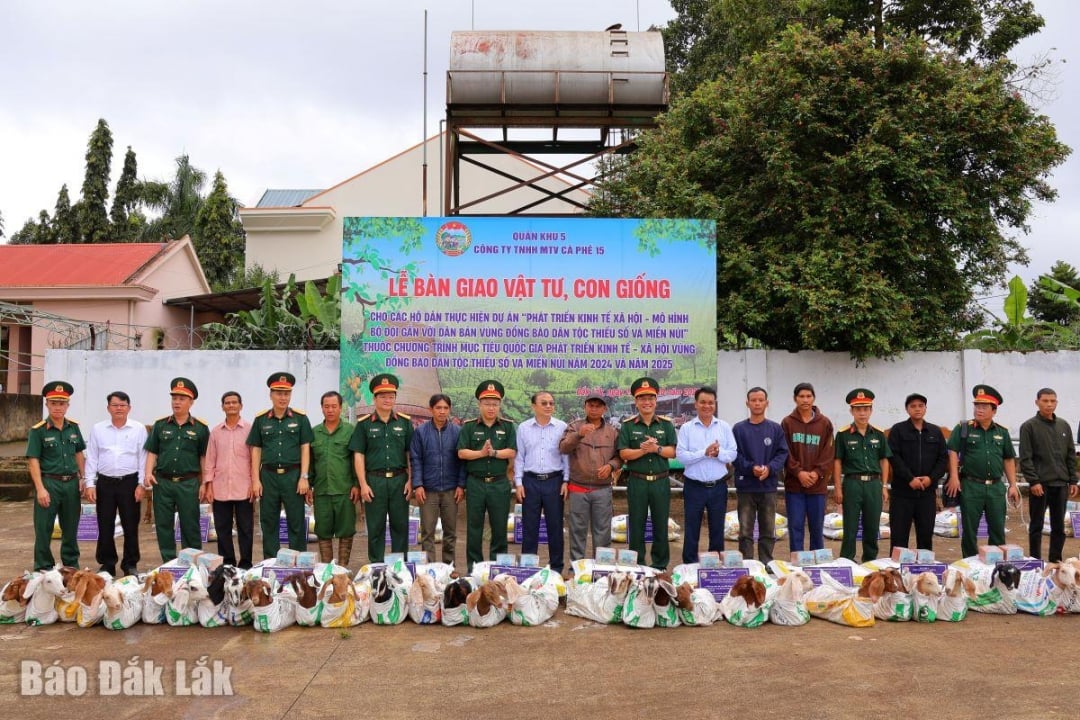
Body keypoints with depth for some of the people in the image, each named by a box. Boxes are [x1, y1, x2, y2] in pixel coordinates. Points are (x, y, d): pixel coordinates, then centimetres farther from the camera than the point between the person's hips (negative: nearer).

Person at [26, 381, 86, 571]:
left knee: (71, 528, 13)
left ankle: (71, 564, 26)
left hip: (71, 483, 4)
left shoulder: (74, 427, 7)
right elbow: (34, 461, -9)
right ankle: (43, 569, 14)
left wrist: (83, 479, 8)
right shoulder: (38, 430, -7)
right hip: (49, 483, -4)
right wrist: (40, 489, -15)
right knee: (44, 529, 2)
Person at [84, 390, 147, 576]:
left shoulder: (139, 429, 1)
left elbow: (143, 457, 0)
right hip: (105, 482, 1)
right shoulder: (98, 429, 6)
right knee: (105, 527, 6)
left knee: (131, 526, 4)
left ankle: (130, 565, 15)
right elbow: (92, 458, 6)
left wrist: (141, 484, -5)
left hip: (130, 482, -1)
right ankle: (107, 564, 18)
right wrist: (90, 484, 0)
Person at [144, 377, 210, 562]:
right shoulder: (160, 425, 8)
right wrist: (148, 472, -6)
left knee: (190, 526, 3)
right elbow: (152, 452, 10)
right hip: (163, 482, 2)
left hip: (188, 483, -2)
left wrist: (204, 484, -2)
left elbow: (204, 457, 3)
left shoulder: (200, 427, 2)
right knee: (163, 526, 7)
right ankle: (168, 565, 17)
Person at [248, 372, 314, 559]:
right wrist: (255, 480, 1)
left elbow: (305, 449, 1)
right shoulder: (261, 420, 7)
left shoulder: (300, 418, 3)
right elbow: (256, 451, 8)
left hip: (293, 475, -2)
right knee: (269, 523, 8)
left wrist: (304, 477, -6)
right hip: (268, 475, 2)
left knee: (296, 523, 2)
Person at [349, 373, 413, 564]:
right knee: (375, 528, 6)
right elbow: (358, 455, 1)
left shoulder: (405, 422, 8)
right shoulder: (364, 424, 4)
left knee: (400, 526, 6)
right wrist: (363, 484, -6)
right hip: (374, 481, -1)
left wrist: (410, 481, -2)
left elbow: (410, 454, 7)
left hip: (399, 480, 1)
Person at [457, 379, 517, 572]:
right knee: (474, 527, 6)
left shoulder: (507, 426, 6)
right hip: (475, 482, 0)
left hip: (499, 483, 0)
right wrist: (482, 453, -14)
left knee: (500, 527, 6)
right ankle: (473, 567, 15)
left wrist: (493, 452, -16)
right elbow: (462, 452, -4)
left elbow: (511, 452, -4)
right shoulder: (469, 426, 5)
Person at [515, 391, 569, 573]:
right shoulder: (523, 428, 5)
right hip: (530, 481, 1)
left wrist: (566, 481, -2)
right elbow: (519, 457, 6)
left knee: (555, 526, 6)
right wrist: (518, 482, 1)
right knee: (529, 527, 6)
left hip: (554, 481, 0)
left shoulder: (562, 427, 2)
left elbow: (566, 455, 4)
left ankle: (556, 567, 17)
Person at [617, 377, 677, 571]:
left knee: (661, 525, 8)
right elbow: (623, 453, -5)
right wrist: (644, 449, -19)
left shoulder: (666, 424, 6)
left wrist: (656, 448, -17)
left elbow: (672, 452, 0)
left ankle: (660, 565, 19)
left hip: (661, 481, 1)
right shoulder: (628, 425, 3)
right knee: (636, 525, 6)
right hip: (637, 481, -1)